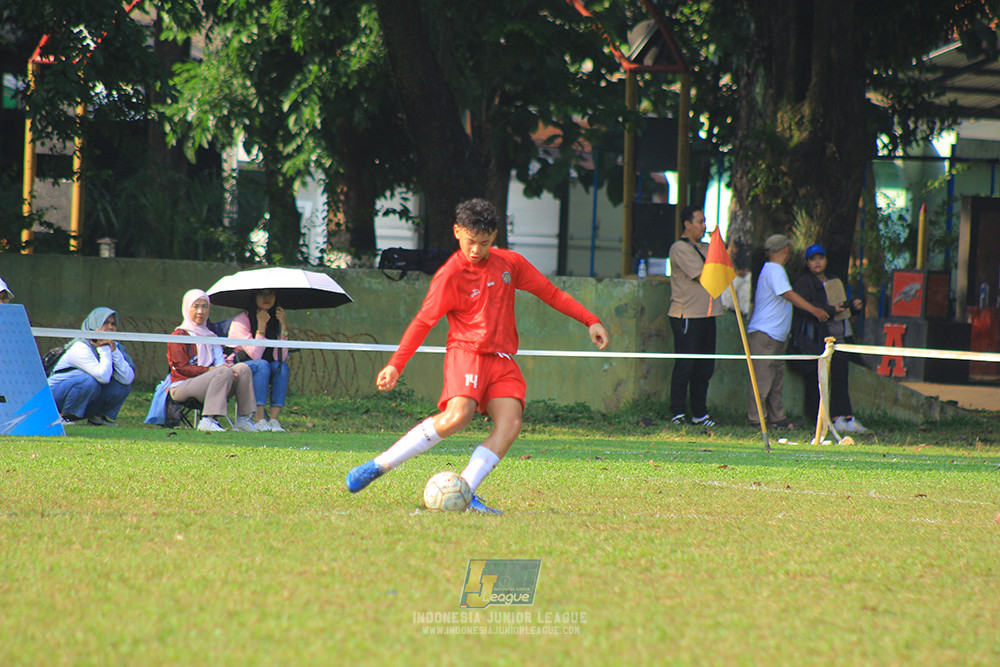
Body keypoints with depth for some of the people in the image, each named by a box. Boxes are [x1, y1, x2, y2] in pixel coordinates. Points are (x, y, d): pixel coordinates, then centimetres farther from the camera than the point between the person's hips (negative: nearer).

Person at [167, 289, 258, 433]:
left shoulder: (210, 335, 24)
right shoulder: (179, 336, 1)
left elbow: (221, 361, 17)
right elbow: (182, 368, -9)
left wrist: (226, 365, -9)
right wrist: (210, 370, -19)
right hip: (182, 386, -7)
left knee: (243, 369, -13)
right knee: (224, 372, -32)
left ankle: (243, 420, -20)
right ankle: (207, 421, -40)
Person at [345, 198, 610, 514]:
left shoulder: (510, 263, 9)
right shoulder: (449, 275, -5)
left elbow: (550, 293, 19)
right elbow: (423, 322, -2)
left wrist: (591, 321, 14)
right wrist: (395, 365, -9)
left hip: (502, 361, 5)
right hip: (467, 354, -5)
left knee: (510, 423, -19)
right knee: (458, 414, -29)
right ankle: (379, 465, -21)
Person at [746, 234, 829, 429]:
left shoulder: (774, 270, 19)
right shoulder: (774, 270, -13)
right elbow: (788, 294, -21)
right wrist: (813, 310, -22)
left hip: (776, 336, 11)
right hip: (764, 334, -11)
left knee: (777, 378, 11)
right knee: (762, 379, -8)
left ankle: (777, 418, 14)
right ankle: (756, 419, -7)